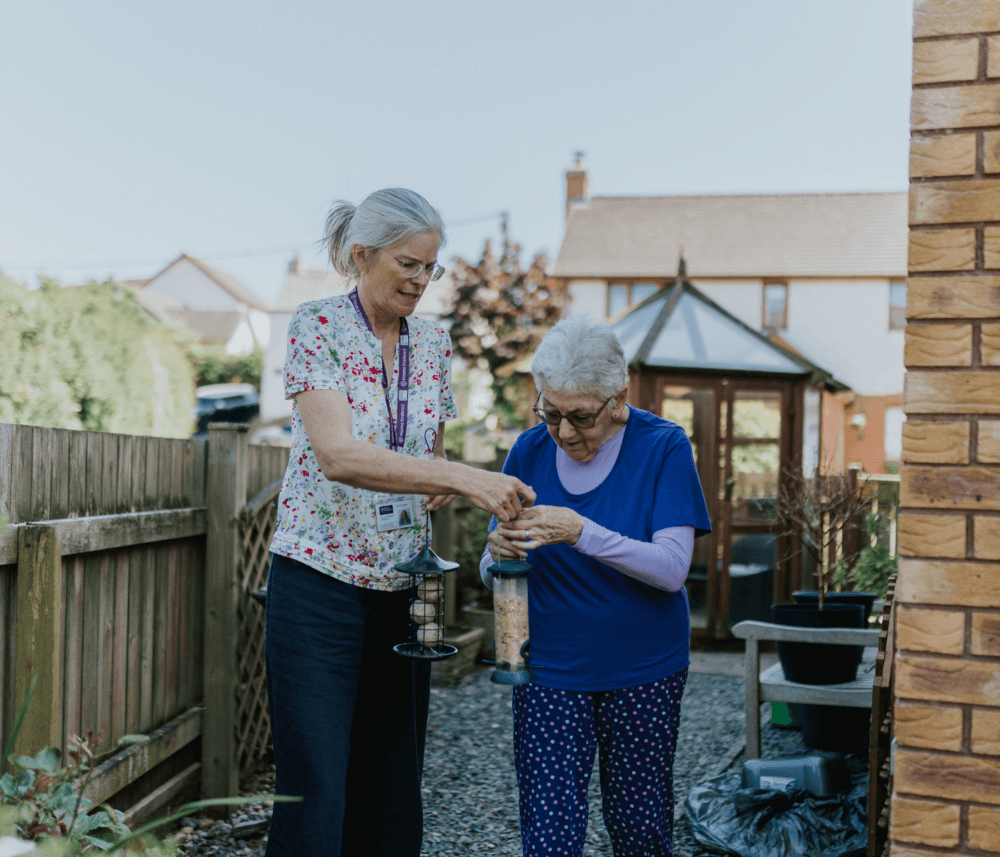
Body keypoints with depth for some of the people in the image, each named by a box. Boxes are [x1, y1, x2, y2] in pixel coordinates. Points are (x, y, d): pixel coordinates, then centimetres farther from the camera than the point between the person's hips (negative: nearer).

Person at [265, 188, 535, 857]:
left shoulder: (433, 343, 9)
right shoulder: (319, 326, -9)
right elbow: (338, 455, -23)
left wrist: (441, 484, -3)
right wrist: (463, 478, -30)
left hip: (402, 586, 6)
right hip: (320, 582, -5)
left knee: (391, 797, 11)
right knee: (314, 796, -4)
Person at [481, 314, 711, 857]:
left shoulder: (662, 446, -9)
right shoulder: (529, 452, -1)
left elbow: (672, 568, -18)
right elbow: (490, 573, 2)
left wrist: (581, 532, -31)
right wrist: (500, 553, -22)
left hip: (643, 673, -1)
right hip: (548, 672, 1)